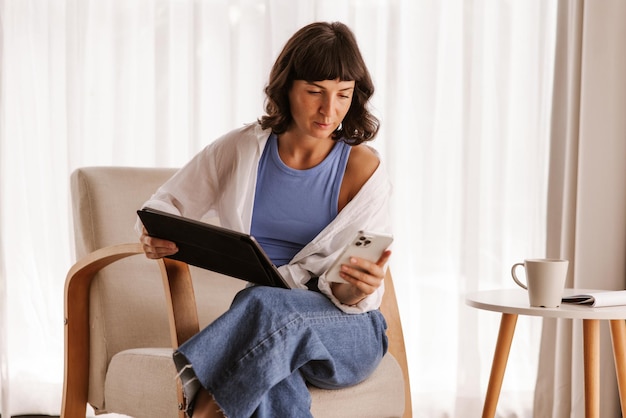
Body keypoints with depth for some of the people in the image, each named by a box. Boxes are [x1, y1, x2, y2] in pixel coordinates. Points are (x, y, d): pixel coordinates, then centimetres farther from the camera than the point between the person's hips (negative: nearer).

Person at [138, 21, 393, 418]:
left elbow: (352, 296, -5)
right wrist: (155, 236, -9)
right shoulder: (242, 149, 3)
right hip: (258, 324, 2)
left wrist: (358, 289, -31)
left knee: (266, 303, -38)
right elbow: (165, 204, 15)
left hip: (348, 334, -1)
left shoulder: (364, 170, -4)